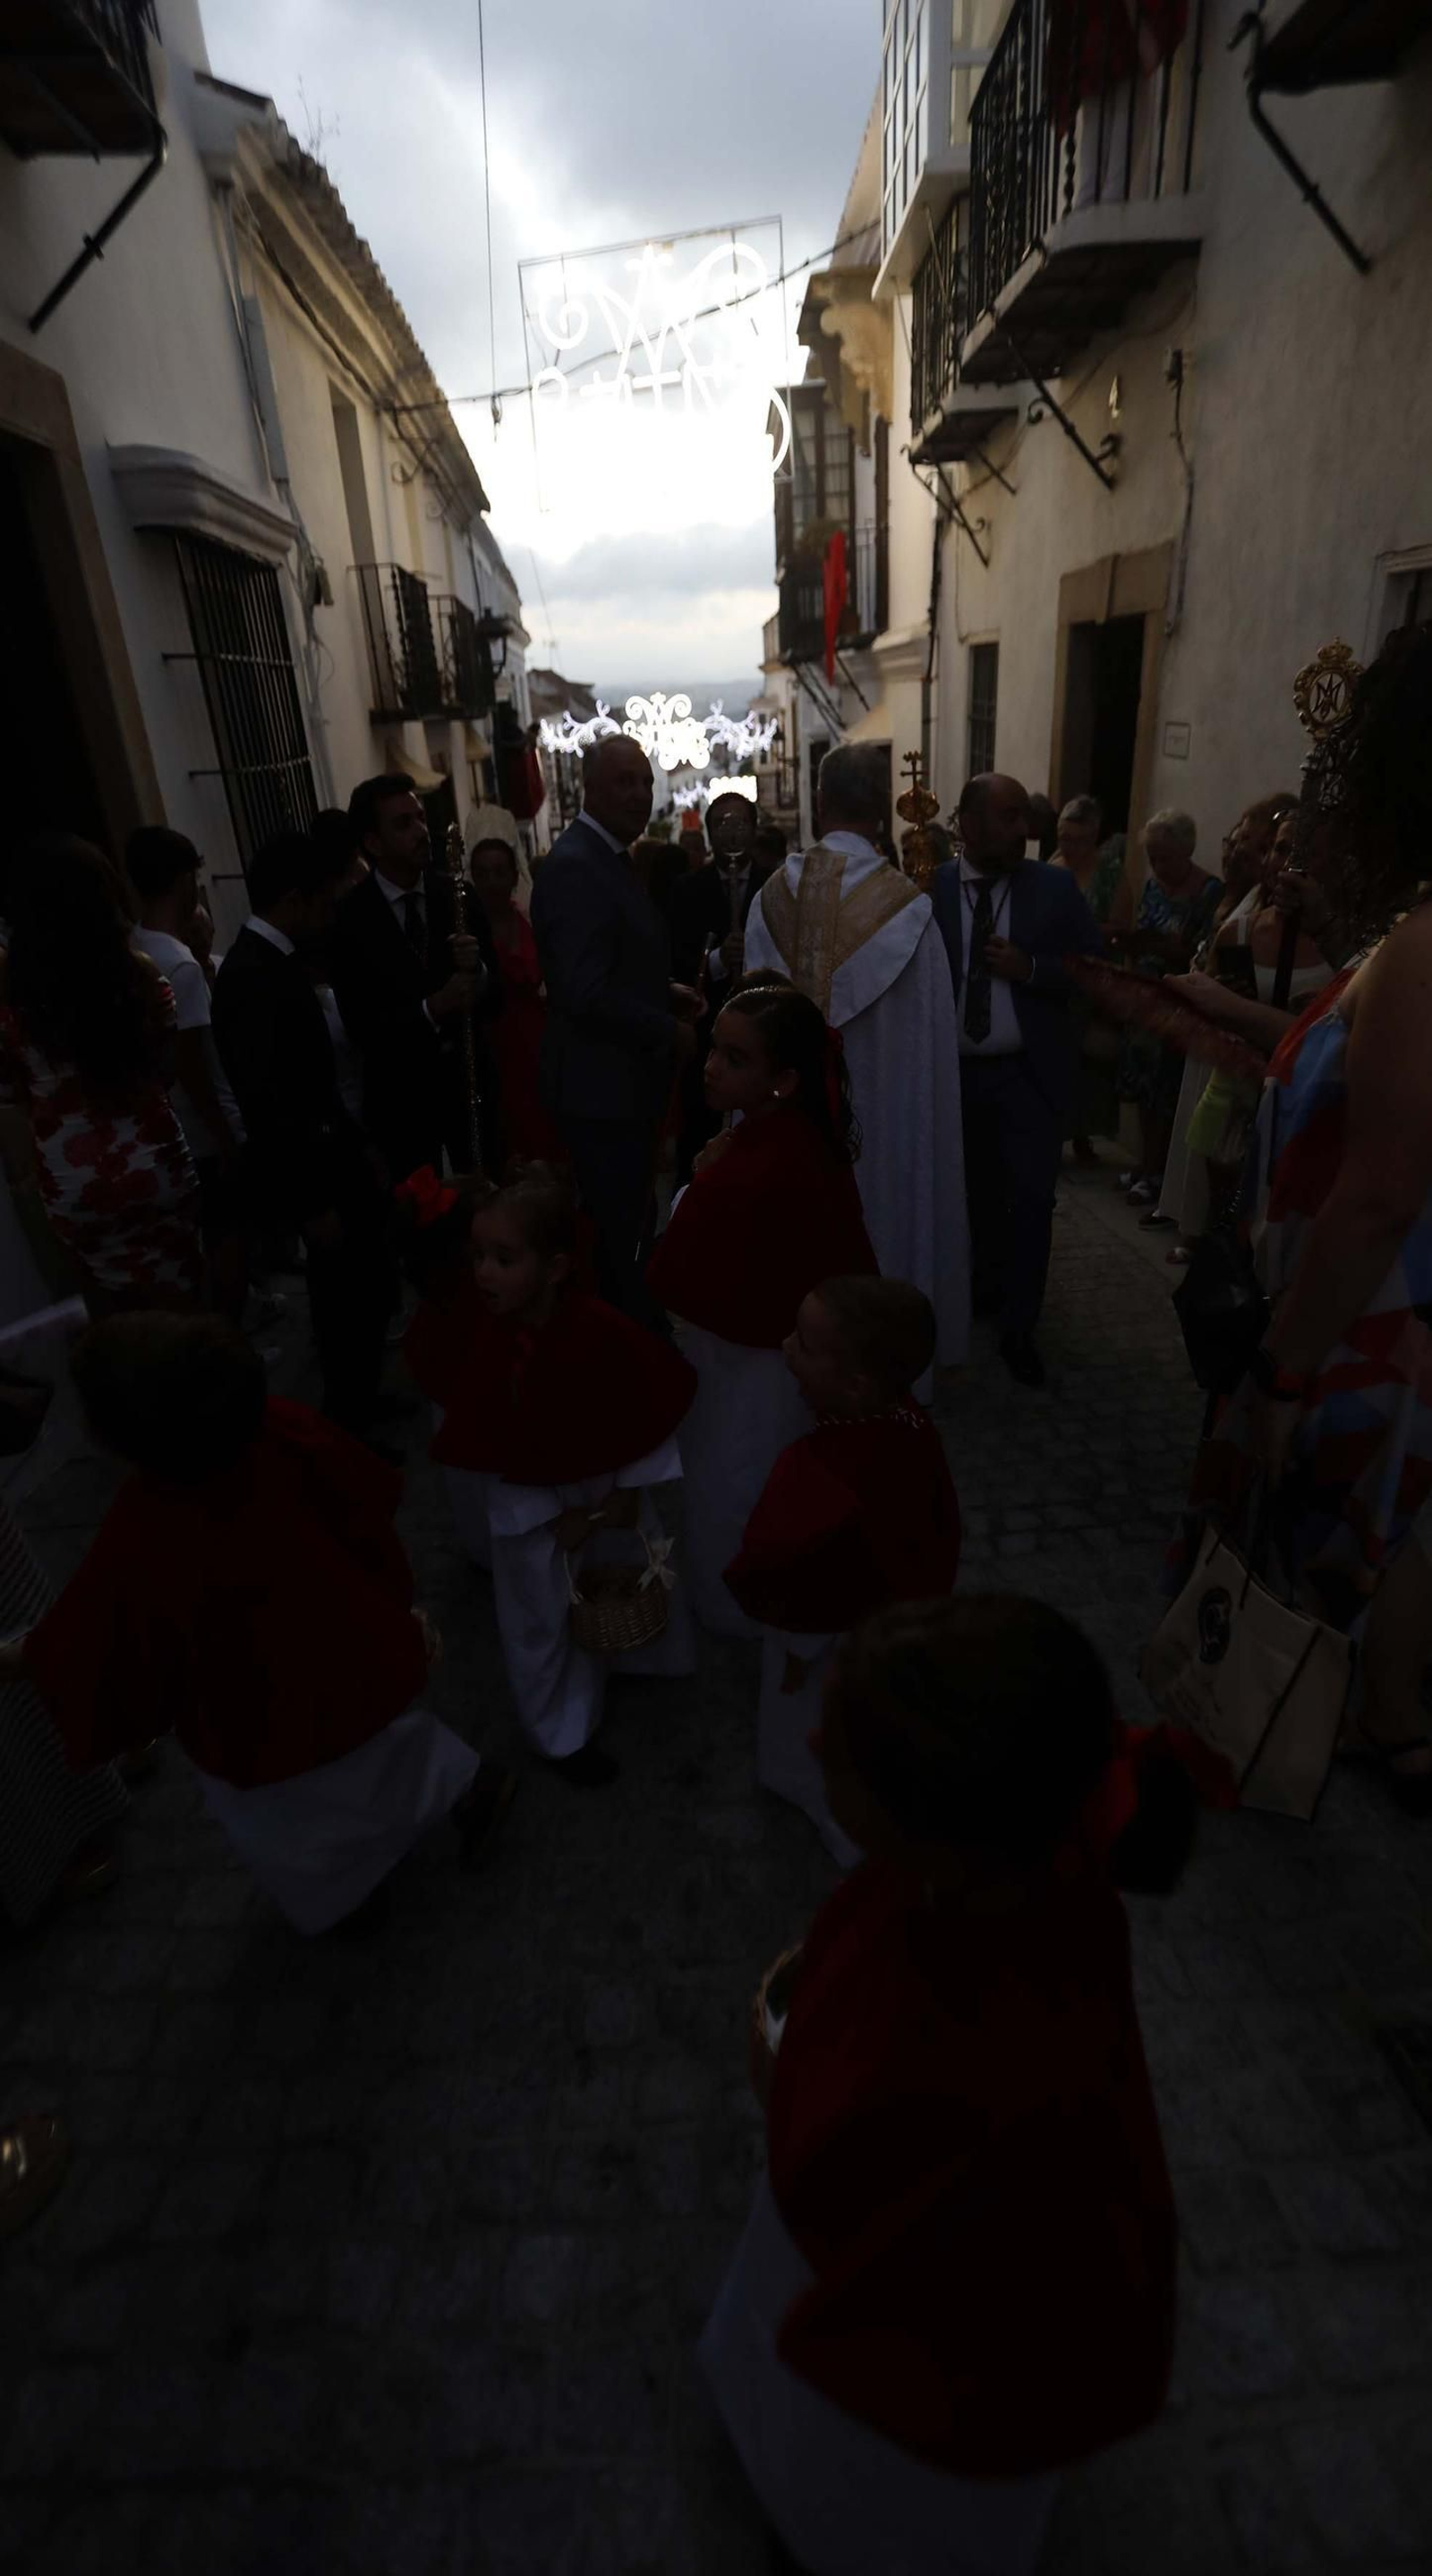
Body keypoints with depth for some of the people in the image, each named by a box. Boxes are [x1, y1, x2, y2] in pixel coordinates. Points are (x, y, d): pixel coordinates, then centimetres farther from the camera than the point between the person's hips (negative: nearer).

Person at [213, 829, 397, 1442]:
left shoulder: (276, 962, 7)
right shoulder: (251, 977, -23)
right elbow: (263, 1105, -25)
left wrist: (355, 1147, 14)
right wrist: (310, 1202, -22)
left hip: (330, 1159, 9)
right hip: (309, 1174, -9)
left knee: (371, 1287, 20)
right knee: (349, 1301, 6)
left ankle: (360, 1403, 40)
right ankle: (349, 1427, 26)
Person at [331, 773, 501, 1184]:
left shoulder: (457, 894, -2)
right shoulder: (350, 918, -11)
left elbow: (497, 994, -1)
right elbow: (361, 1028, -14)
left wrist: (478, 972, -23)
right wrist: (431, 1009, -26)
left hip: (469, 1078, 3)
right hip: (402, 1094, -2)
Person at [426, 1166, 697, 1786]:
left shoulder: (603, 1330, -28)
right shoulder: (477, 1341, -26)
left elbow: (654, 1408, -13)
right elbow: (478, 1447, -15)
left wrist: (630, 1488, -12)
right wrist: (550, 1515, -14)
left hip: (607, 1485, 1)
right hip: (525, 1500, -1)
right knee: (542, 1621, 14)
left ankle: (636, 1659, 59)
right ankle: (563, 1736, 39)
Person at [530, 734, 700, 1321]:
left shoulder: (607, 857, 14)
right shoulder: (574, 865, -19)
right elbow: (585, 993, -26)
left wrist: (667, 993, 7)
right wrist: (670, 1032, -16)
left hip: (622, 1082, 10)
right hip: (602, 1089, -10)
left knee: (628, 1224, 20)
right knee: (621, 1234, 0)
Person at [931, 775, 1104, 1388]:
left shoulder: (1055, 886, -2)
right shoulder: (930, 888, -3)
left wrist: (1031, 968, -18)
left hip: (1029, 1075, -1)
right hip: (955, 1072, 1)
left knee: (1030, 1201, 0)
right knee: (978, 1194, 18)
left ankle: (1018, 1329, 13)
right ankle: (989, 1286, 41)